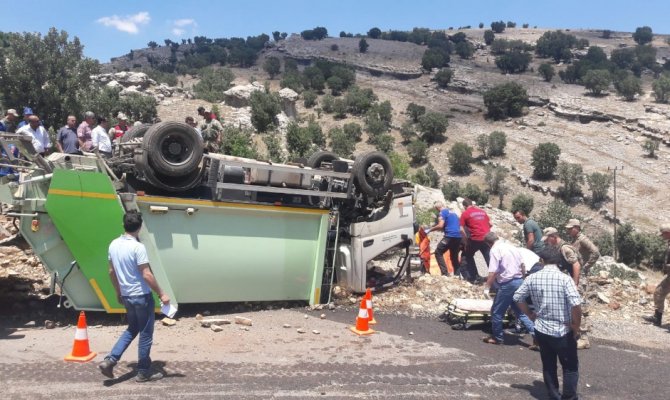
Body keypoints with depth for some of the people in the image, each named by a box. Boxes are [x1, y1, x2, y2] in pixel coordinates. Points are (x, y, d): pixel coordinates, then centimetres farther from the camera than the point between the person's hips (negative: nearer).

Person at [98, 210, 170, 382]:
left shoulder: (113, 245, 3)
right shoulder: (138, 247, -21)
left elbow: (111, 272, 12)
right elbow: (147, 275, -22)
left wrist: (118, 292, 24)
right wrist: (161, 294, -14)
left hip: (126, 296, 7)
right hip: (142, 296, -7)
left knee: (132, 329, 23)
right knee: (146, 334, 5)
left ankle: (110, 360, 12)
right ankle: (144, 372, 14)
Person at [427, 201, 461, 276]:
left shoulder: (442, 212, -1)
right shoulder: (452, 212, 25)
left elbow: (440, 225, -12)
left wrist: (431, 229, 0)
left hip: (450, 236, -8)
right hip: (458, 236, 8)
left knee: (438, 252, -1)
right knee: (454, 256, 18)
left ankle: (445, 273, -12)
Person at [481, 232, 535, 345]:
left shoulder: (495, 250, -12)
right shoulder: (512, 246, 11)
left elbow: (493, 272, -18)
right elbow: (523, 266, 16)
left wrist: (487, 287, -11)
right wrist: (522, 278, 29)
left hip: (507, 284, -8)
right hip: (519, 281, 8)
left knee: (497, 312, 8)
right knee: (520, 311, 17)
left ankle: (497, 338, 19)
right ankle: (536, 334, 10)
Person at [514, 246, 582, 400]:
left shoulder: (532, 278, -3)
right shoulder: (565, 279, -15)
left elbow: (517, 297, 4)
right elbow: (576, 305, -23)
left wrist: (530, 314, 15)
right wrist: (576, 328, -10)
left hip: (541, 330, 3)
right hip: (563, 331, -3)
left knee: (548, 367, 17)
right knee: (570, 367, 13)